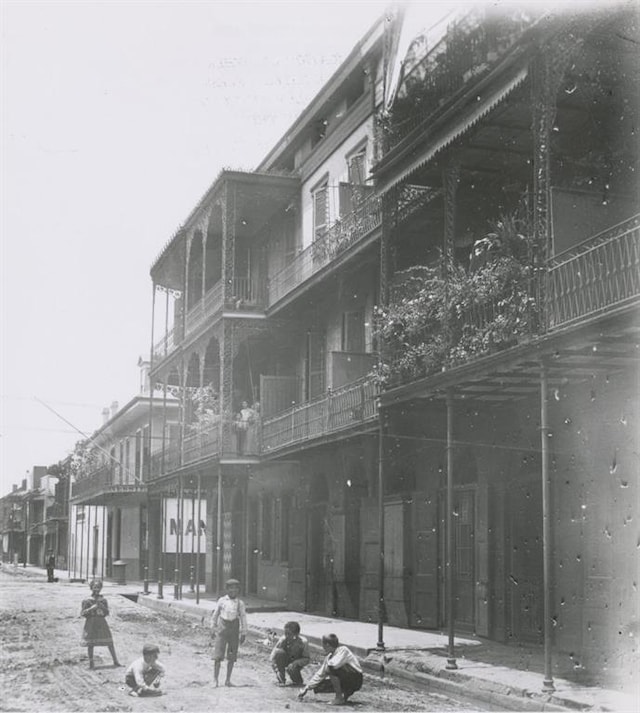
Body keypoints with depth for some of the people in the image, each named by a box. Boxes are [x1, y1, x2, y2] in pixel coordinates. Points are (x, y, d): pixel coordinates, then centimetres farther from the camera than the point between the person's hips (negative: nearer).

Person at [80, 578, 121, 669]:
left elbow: (107, 613, 6)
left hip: (101, 623, 2)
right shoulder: (87, 601, -3)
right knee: (90, 644, 1)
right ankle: (91, 662, 15)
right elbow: (82, 613, -4)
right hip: (91, 623, -2)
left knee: (110, 642, 1)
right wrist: (92, 608, -16)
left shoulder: (103, 600, 6)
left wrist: (102, 607, -12)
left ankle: (115, 661, 12)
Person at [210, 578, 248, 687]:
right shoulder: (221, 601, 1)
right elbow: (215, 615, 10)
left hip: (234, 630, 1)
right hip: (222, 629, -1)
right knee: (218, 656, -7)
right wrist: (213, 628, 9)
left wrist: (243, 634, 1)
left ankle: (228, 680, 14)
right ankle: (215, 680, -4)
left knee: (232, 657, 4)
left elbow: (243, 618, 4)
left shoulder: (240, 603, 2)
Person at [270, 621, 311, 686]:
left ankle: (298, 681, 2)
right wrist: (277, 670, -33)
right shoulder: (282, 640, -24)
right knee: (279, 652, -30)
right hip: (285, 661, 2)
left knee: (291, 668, -35)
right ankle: (281, 679, -14)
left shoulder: (303, 642, -26)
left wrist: (295, 663, -34)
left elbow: (307, 659, -18)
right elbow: (272, 657, -22)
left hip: (297, 662, -2)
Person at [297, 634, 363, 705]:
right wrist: (306, 689, 8)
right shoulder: (330, 656, 6)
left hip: (356, 680, -8)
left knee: (331, 669, -30)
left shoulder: (343, 650, -18)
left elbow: (333, 664, -36)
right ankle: (346, 693, 8)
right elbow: (320, 674, 10)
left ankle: (339, 697, -17)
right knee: (317, 687, -2)